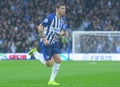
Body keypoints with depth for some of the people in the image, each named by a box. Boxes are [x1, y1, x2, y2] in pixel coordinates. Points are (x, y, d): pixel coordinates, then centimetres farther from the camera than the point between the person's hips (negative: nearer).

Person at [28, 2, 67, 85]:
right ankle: (35, 52, 17)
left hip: (55, 42, 7)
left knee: (58, 60, -8)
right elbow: (40, 27, -17)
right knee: (49, 63, -5)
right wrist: (44, 39, -21)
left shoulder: (63, 19, 3)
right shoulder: (50, 17, -20)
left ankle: (51, 80, 4)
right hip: (46, 43, -7)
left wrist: (63, 33, -6)